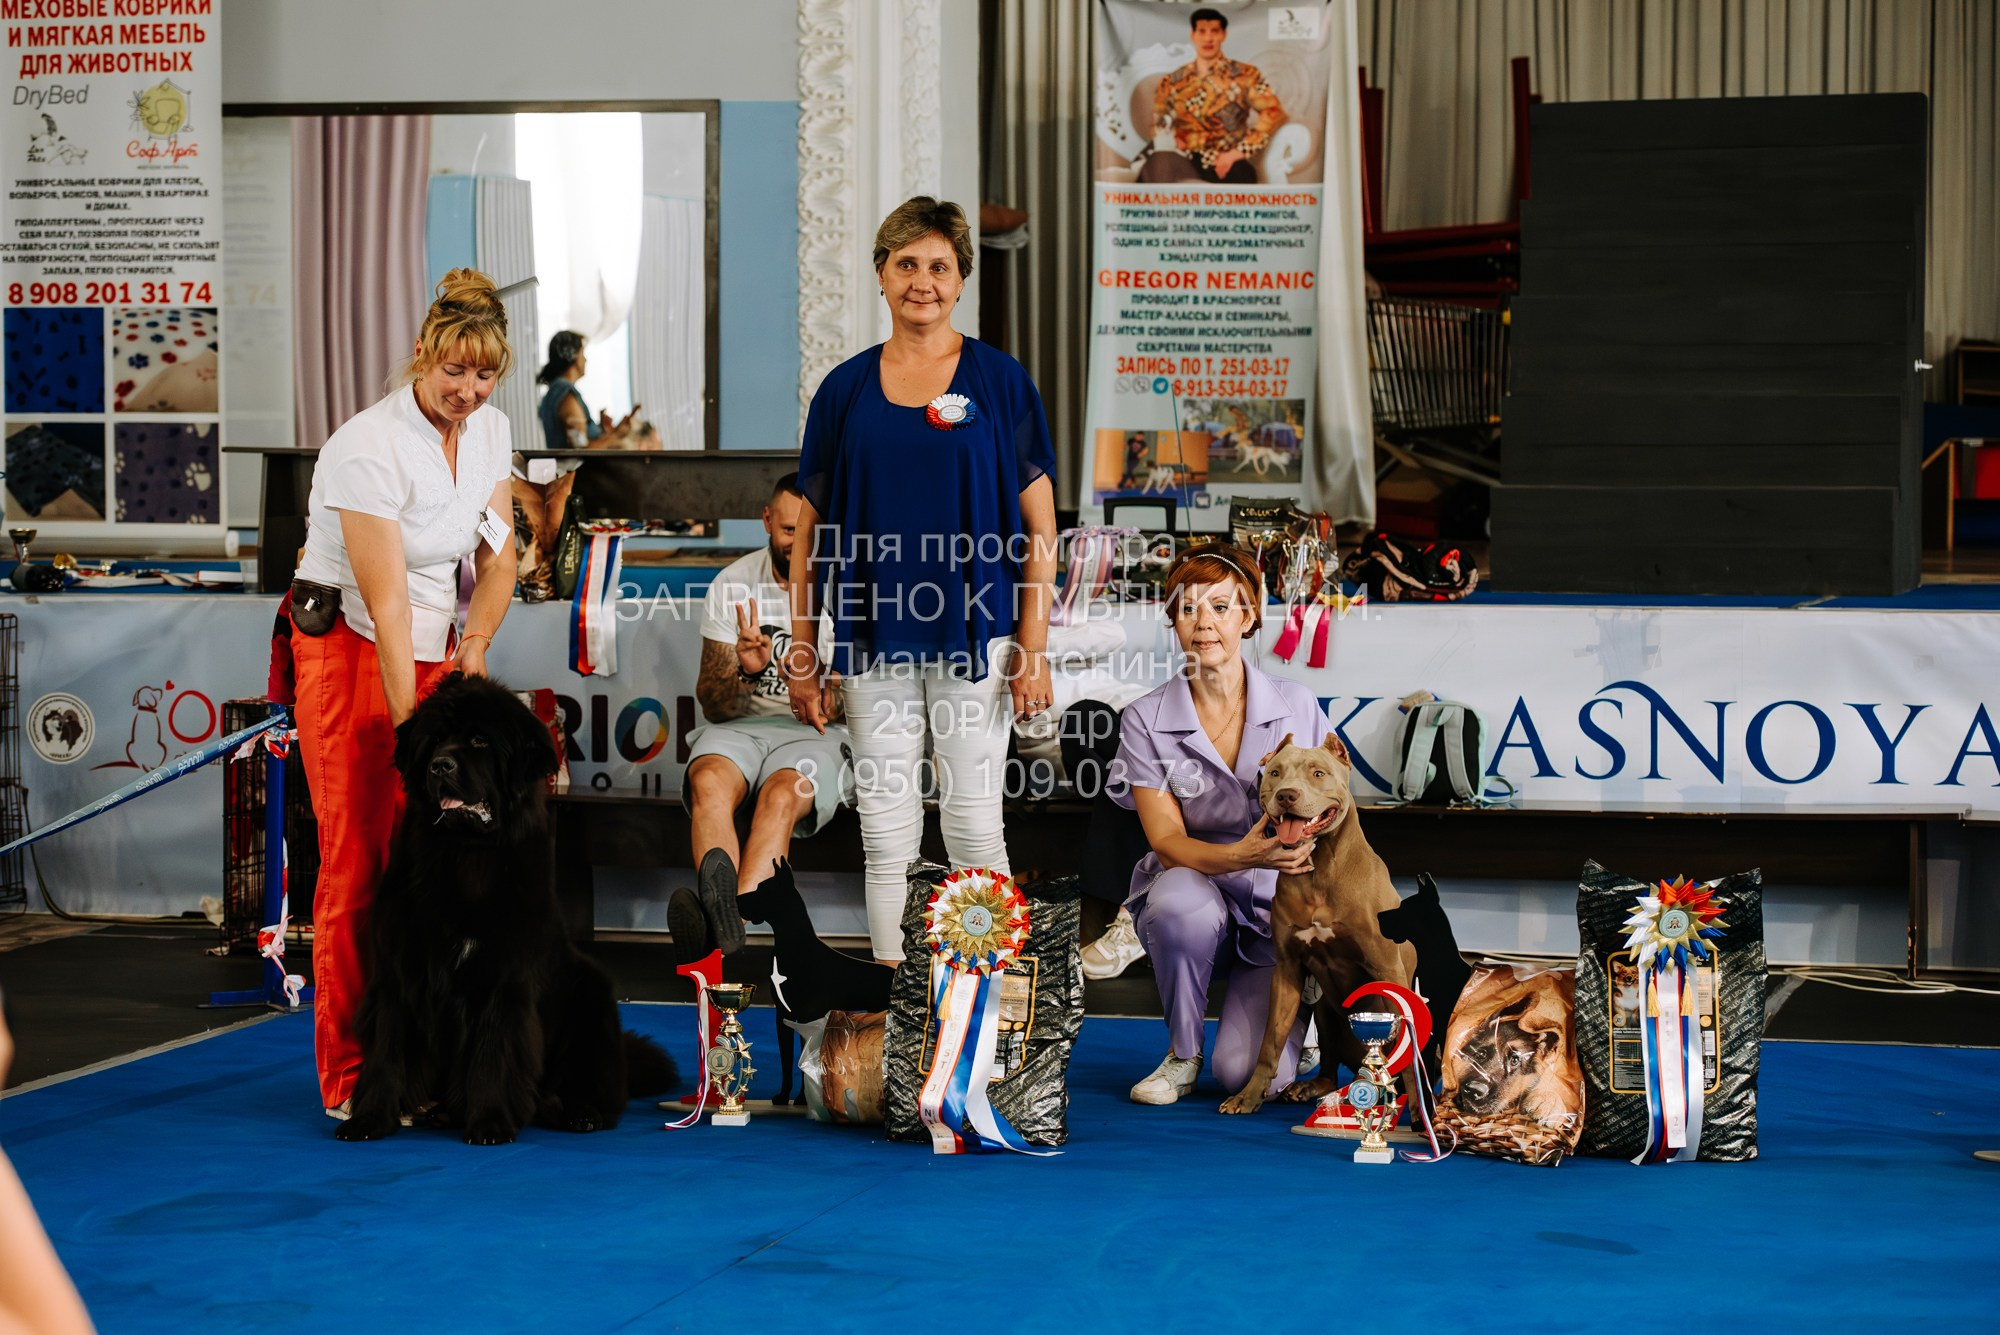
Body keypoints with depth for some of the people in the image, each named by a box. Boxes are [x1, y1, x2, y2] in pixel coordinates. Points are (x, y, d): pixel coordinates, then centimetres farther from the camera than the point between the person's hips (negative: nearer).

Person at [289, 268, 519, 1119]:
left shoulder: (489, 430, 3)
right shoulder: (371, 448, -20)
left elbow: (498, 554, 11)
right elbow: (386, 603, -23)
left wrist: (474, 649, -6)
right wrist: (409, 726, -24)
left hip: (433, 647, 6)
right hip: (350, 651, -6)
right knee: (358, 861, -8)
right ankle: (349, 1079, -2)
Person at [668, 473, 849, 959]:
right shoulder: (732, 585, 5)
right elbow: (714, 705, 4)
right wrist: (746, 674, -19)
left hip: (814, 735, -2)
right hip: (739, 725, 2)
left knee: (781, 795, -36)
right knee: (709, 781, -34)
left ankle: (723, 925, -59)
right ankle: (723, 919, -60)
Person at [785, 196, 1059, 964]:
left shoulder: (999, 381, 1)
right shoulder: (846, 390, 6)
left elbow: (1038, 522, 0)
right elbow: (811, 527, 9)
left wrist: (1034, 647, -7)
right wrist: (801, 654, 5)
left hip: (974, 635, -2)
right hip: (874, 641, 2)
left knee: (974, 828, 1)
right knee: (885, 833, 6)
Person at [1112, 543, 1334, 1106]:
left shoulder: (1297, 707, -3)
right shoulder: (1146, 720, -5)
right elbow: (1167, 841, -12)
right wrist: (1240, 856, -32)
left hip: (1279, 910, 0)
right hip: (1193, 888, 0)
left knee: (1246, 1073, -20)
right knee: (1182, 902, -39)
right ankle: (1181, 1052, -9)